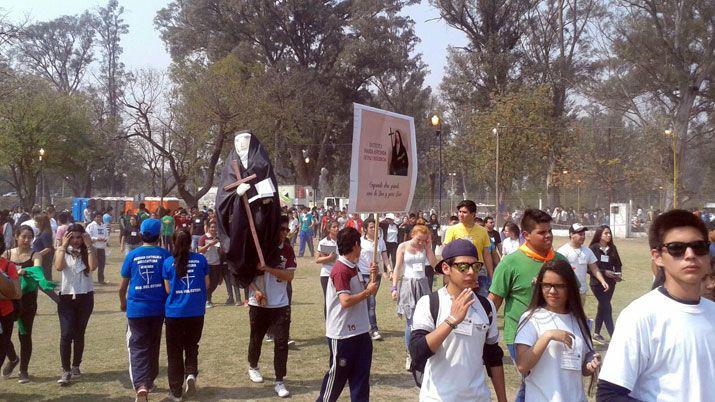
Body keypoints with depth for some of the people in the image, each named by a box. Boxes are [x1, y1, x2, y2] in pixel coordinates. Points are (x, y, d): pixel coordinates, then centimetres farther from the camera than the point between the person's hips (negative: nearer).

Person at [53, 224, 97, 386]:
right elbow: (59, 267, -20)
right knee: (66, 334, -10)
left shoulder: (89, 251, 0)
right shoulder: (61, 251, 0)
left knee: (79, 334, 11)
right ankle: (66, 371, -6)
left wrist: (89, 246, -19)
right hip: (66, 297, -1)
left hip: (85, 297, 1)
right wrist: (64, 245, -18)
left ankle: (76, 366, 25)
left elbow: (93, 267, -20)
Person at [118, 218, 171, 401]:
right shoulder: (164, 255, -4)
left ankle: (141, 385, -20)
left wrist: (122, 303, 22)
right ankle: (149, 381, 33)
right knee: (153, 347, 18)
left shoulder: (132, 255, -2)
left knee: (138, 348, -2)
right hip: (158, 309, 1)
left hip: (136, 309, -1)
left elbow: (123, 286, 4)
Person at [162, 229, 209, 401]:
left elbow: (167, 289, 0)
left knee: (174, 351, 11)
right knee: (192, 346, 21)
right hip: (196, 312, 1)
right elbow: (206, 284, 4)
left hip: (174, 312, -1)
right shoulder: (200, 259, -2)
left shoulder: (168, 262, -5)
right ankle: (191, 373, -3)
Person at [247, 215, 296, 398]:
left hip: (281, 305, 1)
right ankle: (253, 366, 43)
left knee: (281, 342, -6)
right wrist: (256, 290, -16)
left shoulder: (288, 250, 0)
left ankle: (279, 381, 0)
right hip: (259, 303, -1)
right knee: (256, 337, 16)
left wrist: (269, 268, -22)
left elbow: (289, 276, -8)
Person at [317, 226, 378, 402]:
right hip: (342, 335, -9)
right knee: (337, 374, 5)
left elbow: (363, 291, 21)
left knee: (361, 375, 11)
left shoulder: (353, 268, 11)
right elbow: (345, 301, -27)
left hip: (360, 332, 9)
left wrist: (372, 276, 5)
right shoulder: (341, 270, -18)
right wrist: (368, 291, -15)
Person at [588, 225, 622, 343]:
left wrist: (618, 274, -6)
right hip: (597, 283, -6)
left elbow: (618, 264, 13)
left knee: (602, 307, 14)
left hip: (610, 283, 6)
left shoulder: (612, 248, 7)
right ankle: (613, 336, -8)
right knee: (607, 308, -10)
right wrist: (605, 272, -18)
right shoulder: (593, 248, -9)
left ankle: (596, 333, 26)